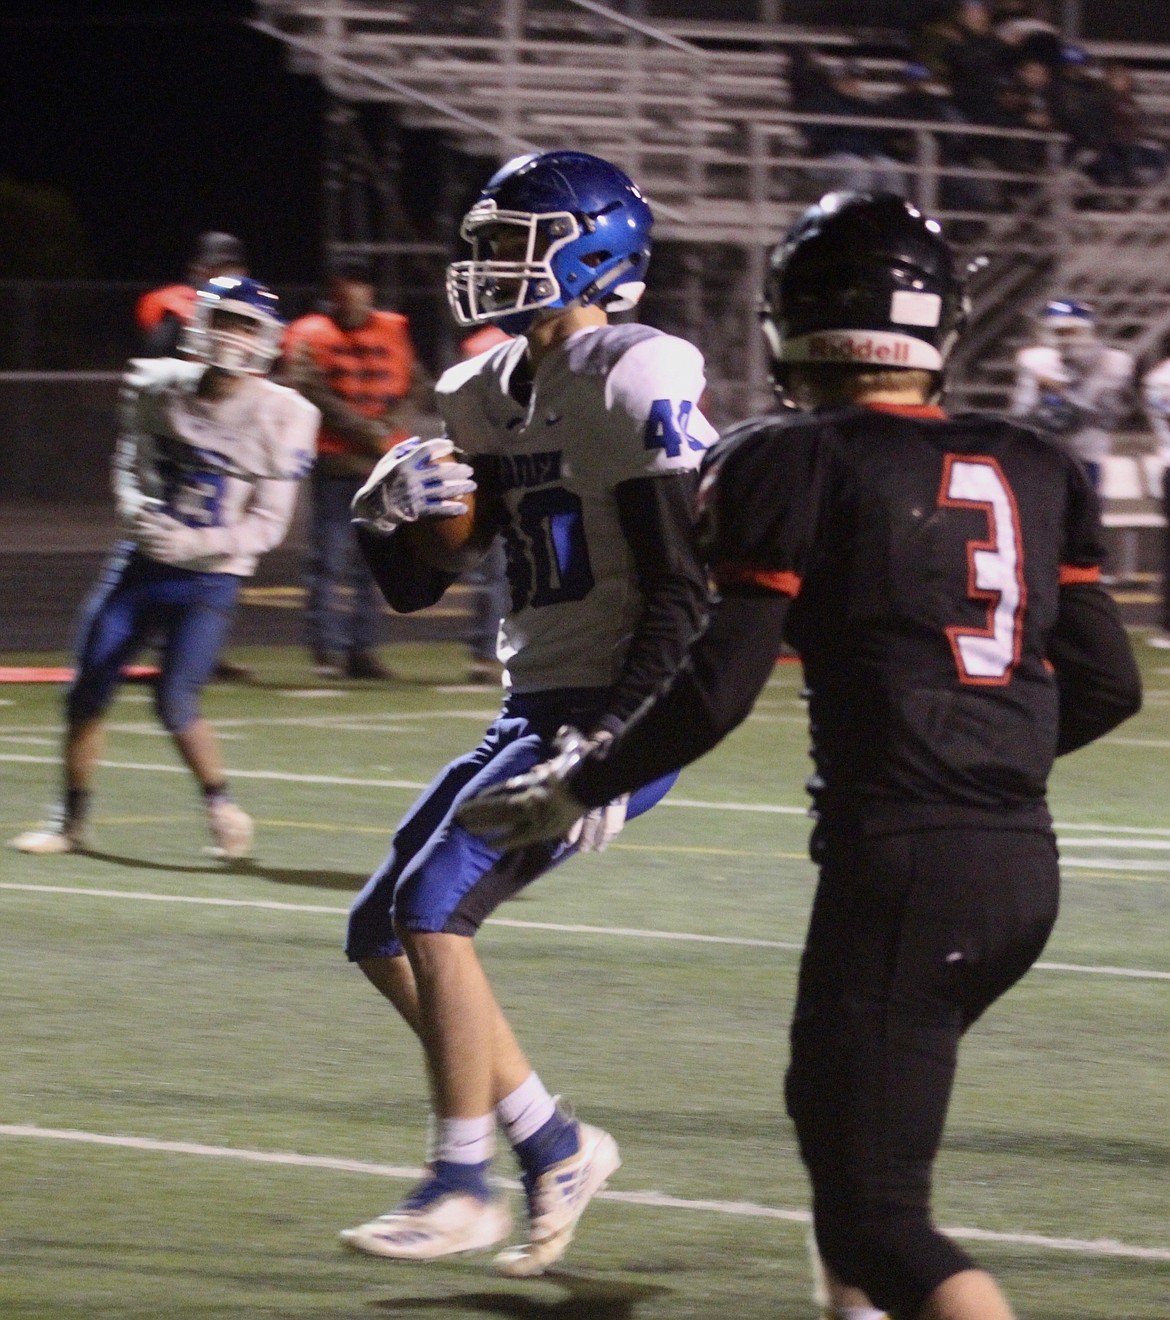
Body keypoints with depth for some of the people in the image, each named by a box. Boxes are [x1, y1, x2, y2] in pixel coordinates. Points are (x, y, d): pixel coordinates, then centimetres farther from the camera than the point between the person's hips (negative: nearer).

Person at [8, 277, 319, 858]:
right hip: (140, 563, 4)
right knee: (87, 692, 4)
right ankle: (72, 817, 20)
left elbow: (267, 525, -11)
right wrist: (139, 512, -13)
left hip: (208, 576, -4)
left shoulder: (280, 416, -12)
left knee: (175, 701, -16)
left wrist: (192, 543, -23)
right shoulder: (159, 388, -2)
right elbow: (130, 468, 9)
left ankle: (222, 807, 8)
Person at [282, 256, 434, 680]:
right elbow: (311, 392, -10)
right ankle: (327, 649, -3)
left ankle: (363, 648, 13)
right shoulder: (311, 336, 0)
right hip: (335, 465, -4)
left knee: (371, 565, 7)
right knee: (330, 560, -6)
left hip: (383, 467, 4)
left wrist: (390, 428, -8)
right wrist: (369, 432, -13)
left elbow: (417, 388, 9)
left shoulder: (392, 332, 12)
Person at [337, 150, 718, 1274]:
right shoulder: (485, 397, 12)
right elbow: (412, 586, 18)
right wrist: (393, 515, -4)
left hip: (616, 715, -9)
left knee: (429, 911, -17)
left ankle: (461, 1188, -8)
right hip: (535, 709, 9)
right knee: (382, 932, 7)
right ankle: (555, 1149, 15)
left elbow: (686, 591, -19)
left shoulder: (633, 387, -14)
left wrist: (614, 739, -24)